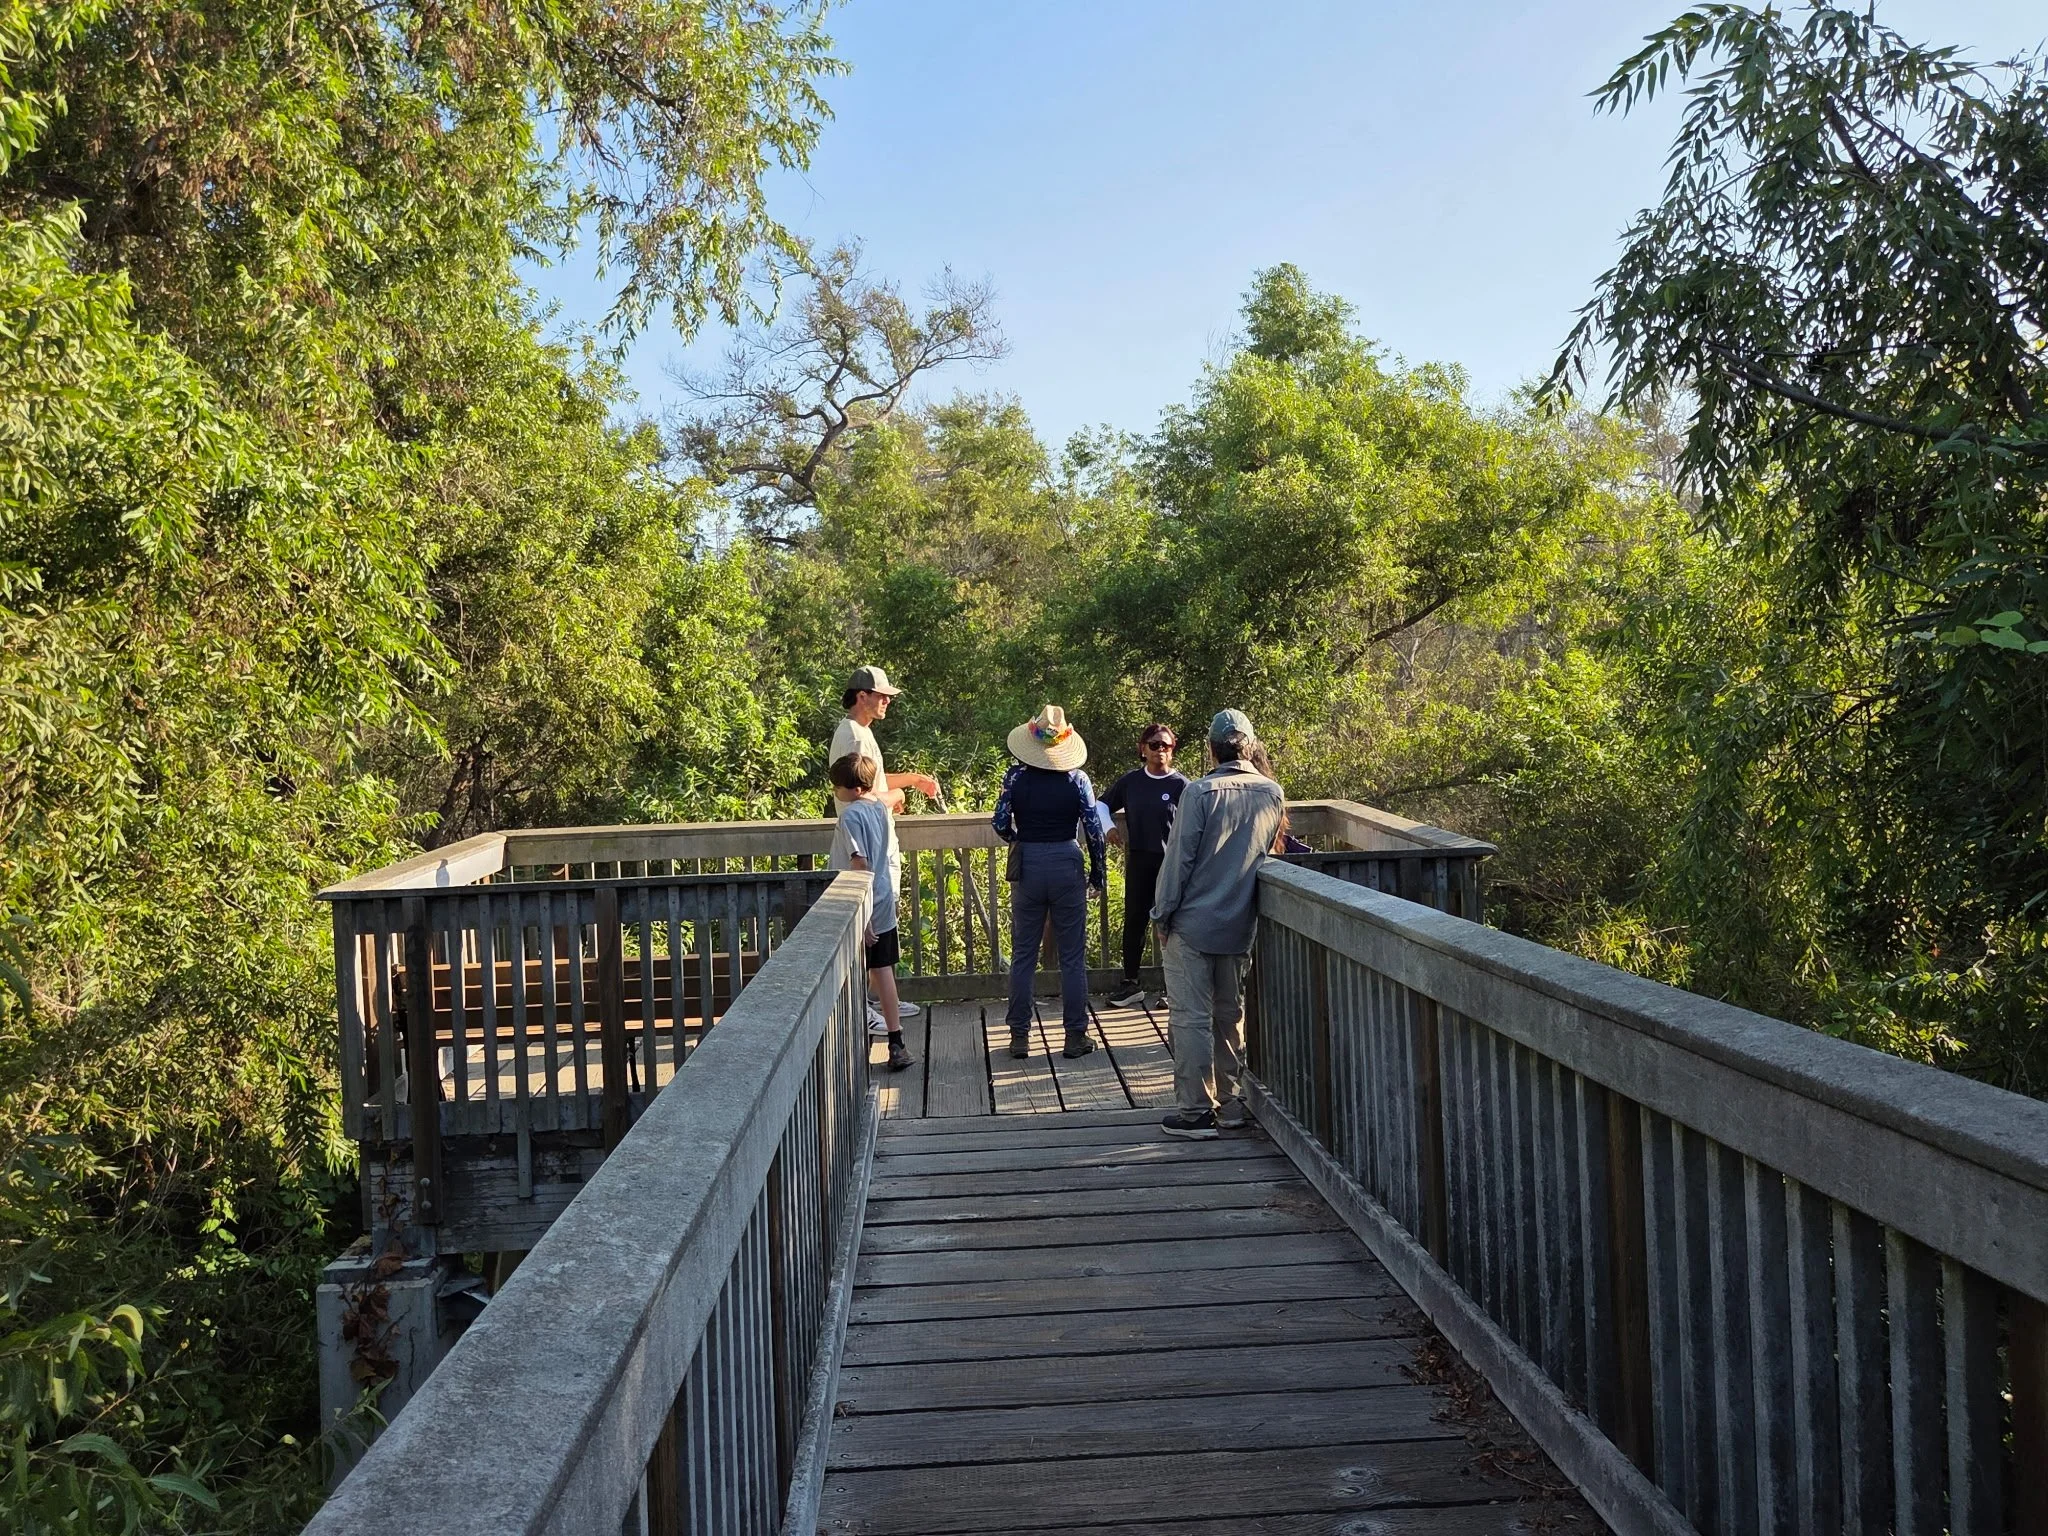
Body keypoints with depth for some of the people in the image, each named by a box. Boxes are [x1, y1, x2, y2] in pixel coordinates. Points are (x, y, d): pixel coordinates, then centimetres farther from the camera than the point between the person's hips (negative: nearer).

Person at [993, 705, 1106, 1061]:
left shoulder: (1016, 776, -5)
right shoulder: (1076, 779, -7)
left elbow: (1001, 825, -5)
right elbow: (1093, 829, -5)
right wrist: (1097, 872, 6)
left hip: (1027, 868, 1)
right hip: (1067, 868, -1)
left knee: (1022, 956, 9)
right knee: (1072, 956, 7)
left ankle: (1019, 1037, 12)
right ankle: (1075, 1036, 10)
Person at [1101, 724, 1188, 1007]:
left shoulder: (1180, 785, -6)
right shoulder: (1130, 781, 4)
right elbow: (1102, 805, 17)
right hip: (1138, 861, 3)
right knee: (1134, 921, 8)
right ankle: (1130, 984, 19)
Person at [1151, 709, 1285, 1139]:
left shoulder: (1199, 792, -14)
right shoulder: (1272, 794, 1)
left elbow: (1179, 858, -12)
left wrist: (1163, 914, -4)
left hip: (1193, 925, -5)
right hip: (1240, 926, 5)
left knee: (1191, 1017, 1)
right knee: (1231, 1014, 17)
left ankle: (1195, 1111, 3)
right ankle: (1232, 1100, 23)